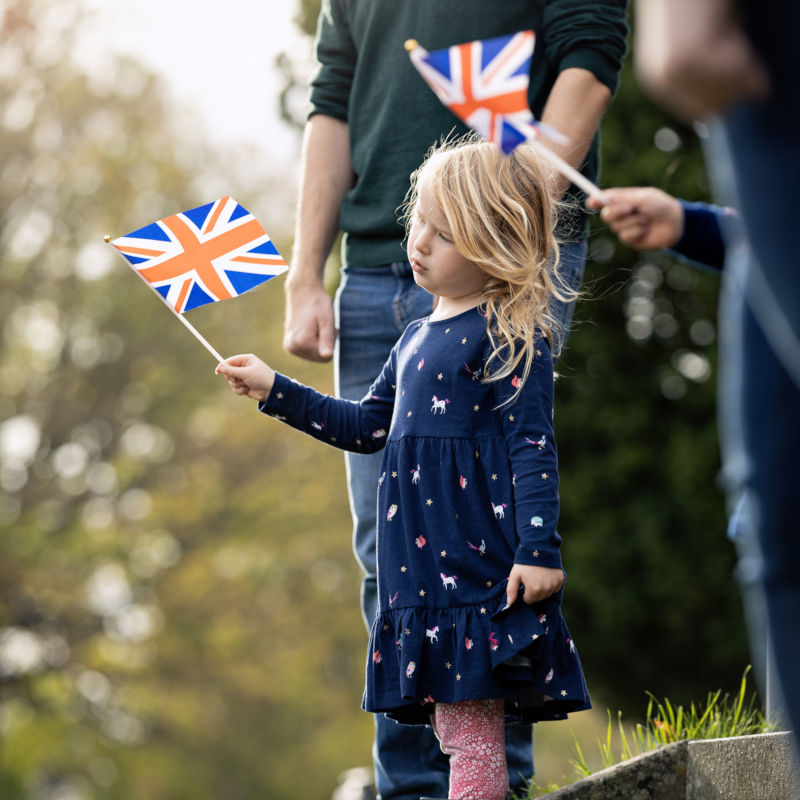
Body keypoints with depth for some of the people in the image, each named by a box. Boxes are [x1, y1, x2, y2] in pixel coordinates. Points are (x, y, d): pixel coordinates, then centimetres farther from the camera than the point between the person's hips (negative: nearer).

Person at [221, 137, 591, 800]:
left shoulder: (510, 336, -9)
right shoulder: (418, 339, 18)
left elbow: (533, 447, -13)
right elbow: (368, 426, 27)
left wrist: (538, 550, -19)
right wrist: (277, 391, 22)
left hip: (477, 566, -9)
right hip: (423, 569, 9)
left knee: (469, 728, -10)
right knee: (453, 727, 9)